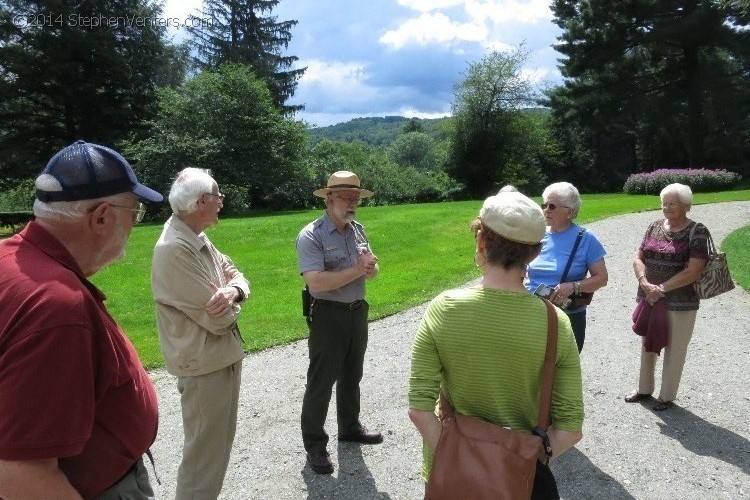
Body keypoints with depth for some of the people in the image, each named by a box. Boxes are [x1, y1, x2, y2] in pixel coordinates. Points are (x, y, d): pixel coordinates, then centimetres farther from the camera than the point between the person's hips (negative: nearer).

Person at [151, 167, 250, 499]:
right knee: (204, 452, 4)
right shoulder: (175, 248, -25)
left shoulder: (198, 239, 6)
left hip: (224, 356, 10)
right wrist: (229, 303, -3)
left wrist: (232, 290, -18)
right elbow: (218, 318, -26)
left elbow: (235, 274, 6)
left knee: (219, 443, 24)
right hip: (204, 364, -10)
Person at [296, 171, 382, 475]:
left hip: (357, 311, 7)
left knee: (352, 375, 22)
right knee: (321, 381, 3)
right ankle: (314, 444, 18)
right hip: (328, 316, -7)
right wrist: (357, 270, -23)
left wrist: (369, 266, -16)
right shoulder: (311, 236, -17)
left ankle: (349, 427, 41)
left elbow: (373, 269, 9)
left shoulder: (357, 230, 6)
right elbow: (316, 282, -28)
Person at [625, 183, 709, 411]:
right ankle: (644, 388, 35)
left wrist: (662, 288, -19)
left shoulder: (697, 232, -10)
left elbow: (694, 271, -17)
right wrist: (645, 283, -14)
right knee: (648, 345, 18)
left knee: (674, 350, 8)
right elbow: (638, 258, 4)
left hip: (681, 304, -5)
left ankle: (667, 396, 25)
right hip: (649, 299, 5)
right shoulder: (654, 227, 5)